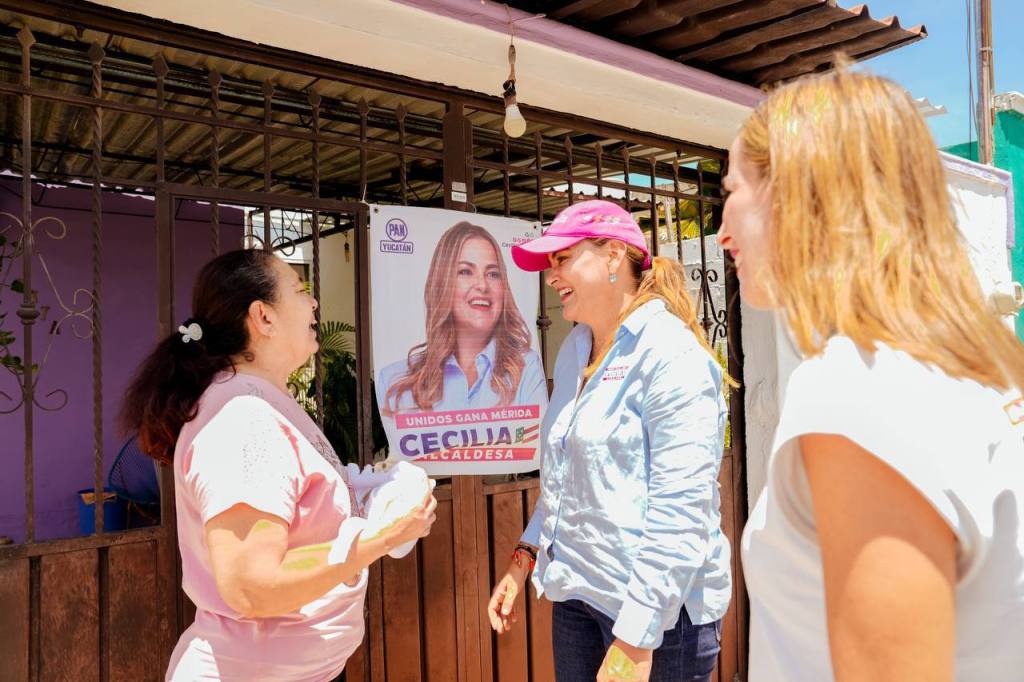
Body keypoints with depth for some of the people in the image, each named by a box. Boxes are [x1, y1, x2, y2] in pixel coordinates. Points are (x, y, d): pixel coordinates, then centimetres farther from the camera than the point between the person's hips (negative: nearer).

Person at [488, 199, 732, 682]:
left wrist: (635, 641, -22)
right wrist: (525, 558, 11)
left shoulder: (671, 352, -16)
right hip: (577, 594, 7)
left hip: (657, 610, -7)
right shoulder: (574, 350, 7)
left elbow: (680, 512, -21)